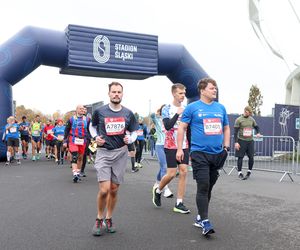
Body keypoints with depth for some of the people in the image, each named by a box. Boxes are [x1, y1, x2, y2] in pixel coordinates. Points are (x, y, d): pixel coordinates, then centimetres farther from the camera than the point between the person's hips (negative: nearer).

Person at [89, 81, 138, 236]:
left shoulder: (128, 113, 3)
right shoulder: (99, 111, -2)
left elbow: (134, 132, 13)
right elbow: (92, 126, 16)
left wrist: (129, 139, -8)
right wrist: (96, 137, -3)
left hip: (121, 153, 2)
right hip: (103, 153, -2)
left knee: (114, 190, 9)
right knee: (104, 190, -12)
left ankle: (108, 219, 28)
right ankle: (99, 219, 12)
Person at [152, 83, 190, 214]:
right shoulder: (166, 109, -4)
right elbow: (167, 126, -19)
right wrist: (177, 114, -20)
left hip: (184, 146, 4)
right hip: (171, 146, -4)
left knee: (183, 172, -2)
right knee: (171, 173, -4)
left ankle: (179, 203, 5)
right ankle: (158, 190, 25)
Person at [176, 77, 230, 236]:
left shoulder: (221, 108, 12)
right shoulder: (192, 107, -1)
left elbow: (226, 128, 20)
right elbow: (182, 128, -1)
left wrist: (226, 147, 10)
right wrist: (179, 149, -7)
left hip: (217, 154, 5)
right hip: (200, 153, -5)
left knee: (209, 187, 13)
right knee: (203, 187, -9)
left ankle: (200, 217, 27)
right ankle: (205, 222, -2)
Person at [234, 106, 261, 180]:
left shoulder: (252, 119, 9)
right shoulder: (238, 120, -6)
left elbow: (256, 127, 24)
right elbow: (235, 132, -7)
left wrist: (258, 133, 3)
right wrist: (236, 142, -13)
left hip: (250, 140, 4)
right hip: (241, 141, -4)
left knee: (251, 157, 4)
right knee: (240, 157, -2)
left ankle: (249, 172, 21)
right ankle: (239, 173, 6)